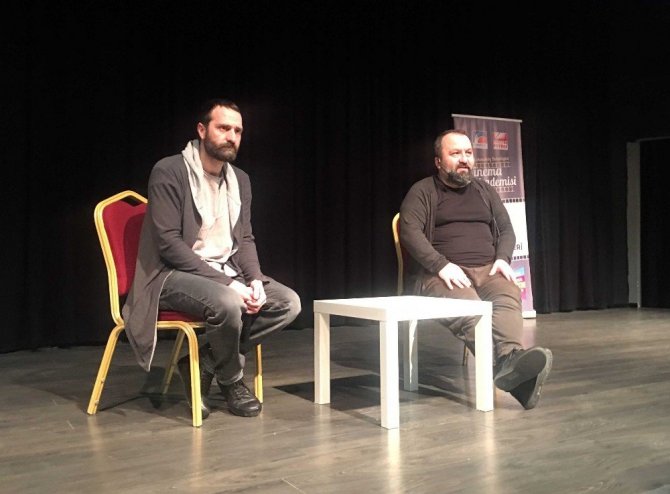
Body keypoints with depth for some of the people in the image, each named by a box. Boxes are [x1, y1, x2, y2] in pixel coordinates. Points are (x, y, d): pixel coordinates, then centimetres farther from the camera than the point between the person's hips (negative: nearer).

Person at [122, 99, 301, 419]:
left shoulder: (240, 180, 11)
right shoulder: (169, 172, -11)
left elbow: (245, 240, 11)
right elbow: (168, 243, -18)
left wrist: (255, 280, -10)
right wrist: (226, 283, -23)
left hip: (226, 274, 7)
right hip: (173, 275, -7)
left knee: (289, 303, -11)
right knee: (227, 304, -36)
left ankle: (202, 363, -5)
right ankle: (231, 381, -3)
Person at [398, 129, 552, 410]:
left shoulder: (485, 191, 22)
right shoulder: (423, 192, 5)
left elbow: (506, 230, 21)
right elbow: (409, 232, -8)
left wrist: (502, 258, -2)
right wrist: (442, 265, -20)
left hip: (486, 269, 4)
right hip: (439, 274, -4)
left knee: (508, 296, -31)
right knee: (468, 305, -37)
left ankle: (509, 361, -54)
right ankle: (507, 365, -55)